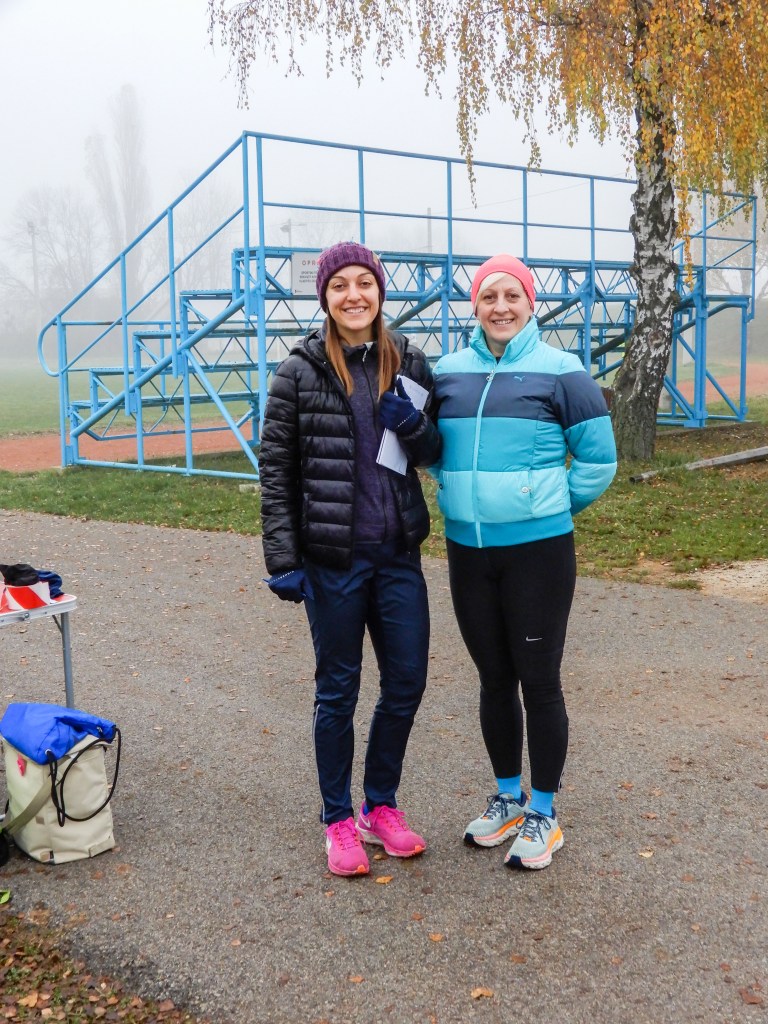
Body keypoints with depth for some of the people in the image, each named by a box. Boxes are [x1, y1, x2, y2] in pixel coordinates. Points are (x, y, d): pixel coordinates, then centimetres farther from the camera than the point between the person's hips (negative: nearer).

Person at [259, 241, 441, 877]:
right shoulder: (301, 371, -5)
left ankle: (382, 805, 30)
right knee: (338, 689, 7)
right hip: (332, 559, -3)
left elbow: (436, 454, 12)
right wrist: (282, 559, -11)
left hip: (398, 554, 4)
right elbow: (276, 469, -5)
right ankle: (339, 820, 24)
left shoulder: (409, 364, 5)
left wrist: (414, 426, -11)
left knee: (407, 682, 9)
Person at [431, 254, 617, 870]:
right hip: (468, 550, 4)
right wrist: (466, 498, 11)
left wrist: (550, 509, 3)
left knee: (539, 683, 2)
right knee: (494, 680, 15)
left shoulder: (560, 371, -5)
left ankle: (543, 813, 19)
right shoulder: (449, 372, 6)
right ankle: (508, 797, 33)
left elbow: (598, 458, -2)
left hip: (538, 552, -4)